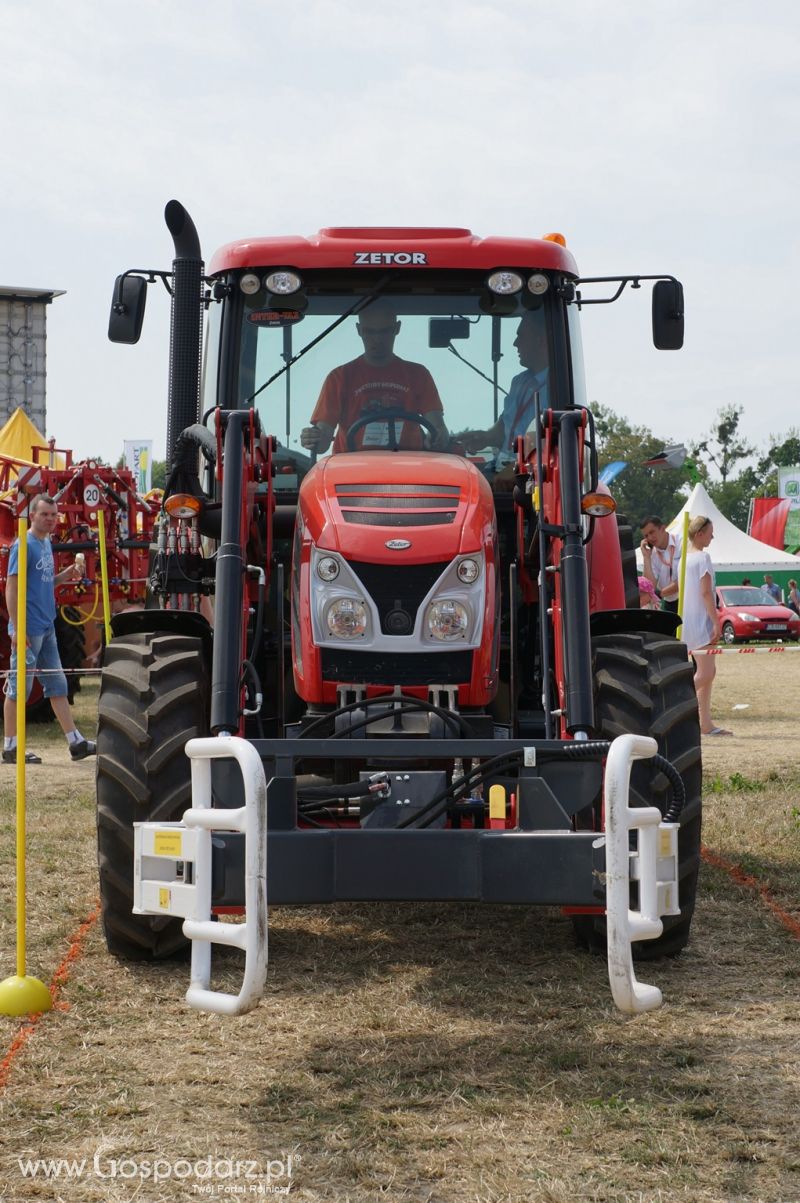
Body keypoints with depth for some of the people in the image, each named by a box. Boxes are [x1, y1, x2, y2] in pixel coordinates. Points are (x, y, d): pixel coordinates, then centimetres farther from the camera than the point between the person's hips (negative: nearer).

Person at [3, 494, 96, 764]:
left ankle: (76, 743, 13)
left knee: (57, 686, 10)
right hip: (29, 628, -9)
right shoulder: (24, 545, -12)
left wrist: (65, 575, 3)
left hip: (47, 627, 9)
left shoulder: (46, 544, 13)